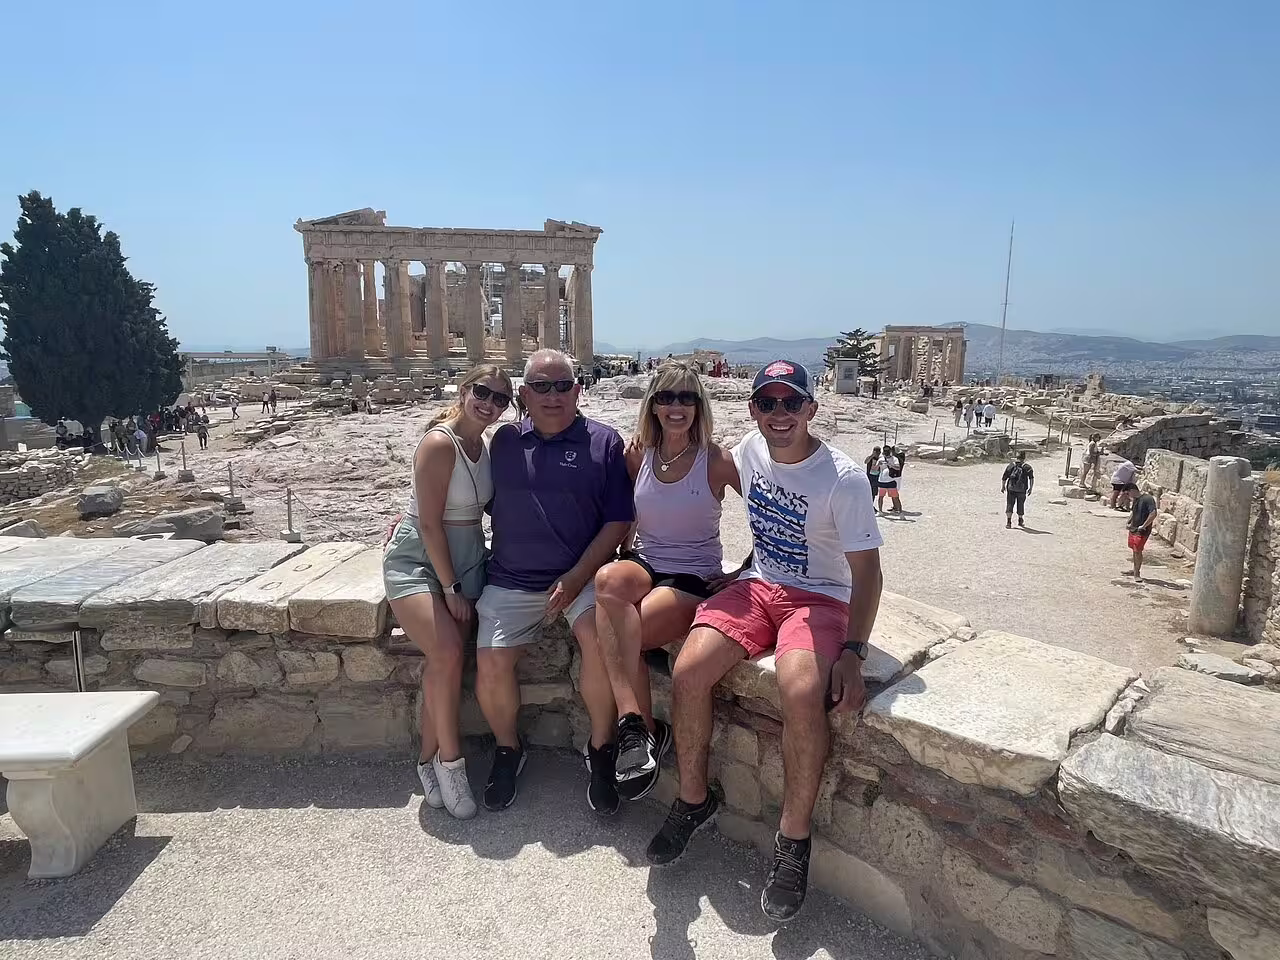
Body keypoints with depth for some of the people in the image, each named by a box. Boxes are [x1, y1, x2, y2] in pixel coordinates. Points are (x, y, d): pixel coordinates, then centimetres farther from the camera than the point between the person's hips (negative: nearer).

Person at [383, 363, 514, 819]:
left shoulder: (482, 444, 6)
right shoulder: (439, 443, -17)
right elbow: (430, 524, -18)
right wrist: (451, 589, -15)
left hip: (465, 559, 7)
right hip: (417, 560, -6)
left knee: (444, 662, -3)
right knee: (447, 653, -22)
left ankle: (429, 759, 13)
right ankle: (450, 759, -4)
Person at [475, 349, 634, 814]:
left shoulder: (604, 442, -1)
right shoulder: (505, 442, 8)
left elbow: (617, 522, -4)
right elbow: (492, 506, 17)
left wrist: (576, 577, -12)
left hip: (581, 575, -2)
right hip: (510, 581, 3)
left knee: (600, 640, -28)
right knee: (490, 666, -12)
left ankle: (601, 750, -3)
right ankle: (508, 749, 19)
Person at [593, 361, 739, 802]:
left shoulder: (717, 461, -5)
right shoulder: (638, 453, 6)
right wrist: (621, 554, 2)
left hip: (693, 579, -3)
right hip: (642, 563, 4)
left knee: (615, 632, -31)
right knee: (610, 580, -35)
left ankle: (635, 728, -10)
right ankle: (641, 726, -33)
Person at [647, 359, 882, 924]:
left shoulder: (844, 478, -15)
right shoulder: (750, 450, 0)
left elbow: (867, 571, -13)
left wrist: (853, 652, -22)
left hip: (819, 598, -4)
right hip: (756, 585, 5)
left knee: (802, 691, -34)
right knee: (688, 671, -19)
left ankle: (793, 842, -12)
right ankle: (693, 799, 6)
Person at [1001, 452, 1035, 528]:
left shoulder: (1011, 465, 4)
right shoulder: (1027, 467, -2)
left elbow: (1004, 478, 5)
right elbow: (1031, 478, -11)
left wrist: (1002, 487, 16)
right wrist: (1030, 488, -6)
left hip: (1010, 489, 1)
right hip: (1022, 490, -1)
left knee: (1009, 505, 2)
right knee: (1020, 505, 15)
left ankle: (1008, 522, -11)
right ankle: (1020, 521, 30)